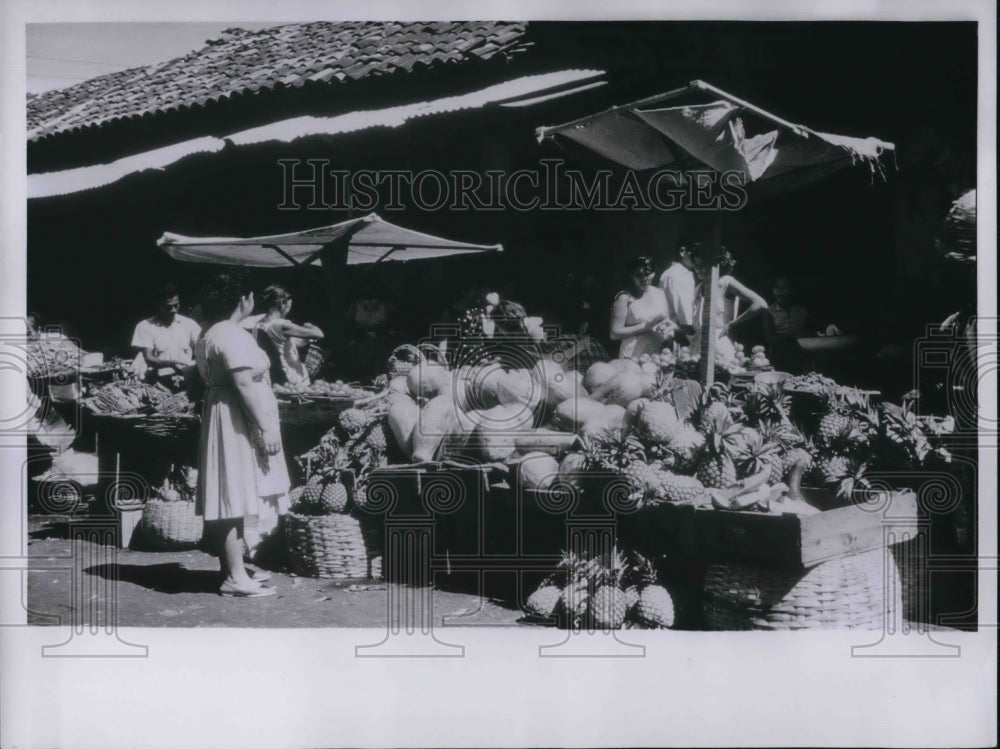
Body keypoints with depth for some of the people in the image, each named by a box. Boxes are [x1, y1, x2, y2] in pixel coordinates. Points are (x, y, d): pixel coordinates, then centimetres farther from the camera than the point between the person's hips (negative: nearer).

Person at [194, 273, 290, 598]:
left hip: (223, 418, 11)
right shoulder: (232, 336, -17)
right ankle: (235, 577, -7)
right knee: (235, 499, -9)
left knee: (232, 499, 13)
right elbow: (245, 385, -23)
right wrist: (266, 428, -23)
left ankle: (233, 568, 19)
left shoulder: (211, 335, 16)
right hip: (238, 422, -11)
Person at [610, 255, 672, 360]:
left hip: (656, 354, 5)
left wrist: (669, 333, -4)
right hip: (632, 356, -5)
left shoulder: (660, 293, 10)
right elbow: (615, 334, -12)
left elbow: (668, 323, 19)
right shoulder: (625, 298, -7)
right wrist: (645, 327, -15)